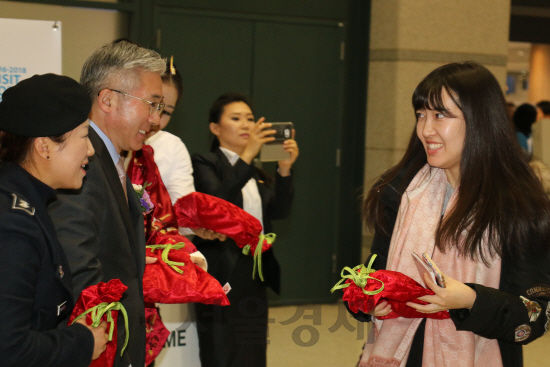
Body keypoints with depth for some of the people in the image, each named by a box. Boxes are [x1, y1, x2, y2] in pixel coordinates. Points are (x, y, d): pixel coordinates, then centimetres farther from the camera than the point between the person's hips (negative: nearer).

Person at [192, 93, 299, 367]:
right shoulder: (205, 164, -3)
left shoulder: (256, 172, 18)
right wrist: (247, 155, -27)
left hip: (254, 278, 7)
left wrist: (285, 169, -12)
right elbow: (215, 203, -22)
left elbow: (279, 211, 3)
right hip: (222, 277, -7)